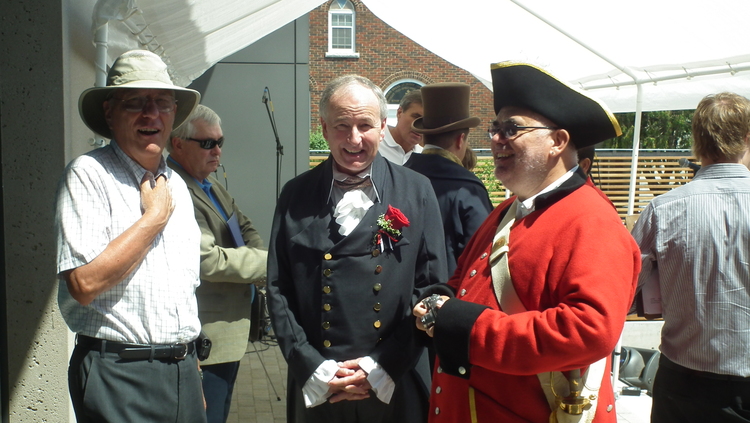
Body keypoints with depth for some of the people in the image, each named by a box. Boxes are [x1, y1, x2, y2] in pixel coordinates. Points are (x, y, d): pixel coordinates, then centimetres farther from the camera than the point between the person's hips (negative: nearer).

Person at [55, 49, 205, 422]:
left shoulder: (176, 184, 11)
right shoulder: (88, 174, -10)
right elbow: (84, 284, -21)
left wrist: (192, 371, 17)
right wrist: (155, 216, -13)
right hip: (119, 377, -6)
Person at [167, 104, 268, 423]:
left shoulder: (211, 185, 11)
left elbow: (244, 227, 20)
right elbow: (207, 259, -26)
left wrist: (256, 253, -2)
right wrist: (268, 262, -15)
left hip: (230, 332, 10)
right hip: (207, 340, -10)